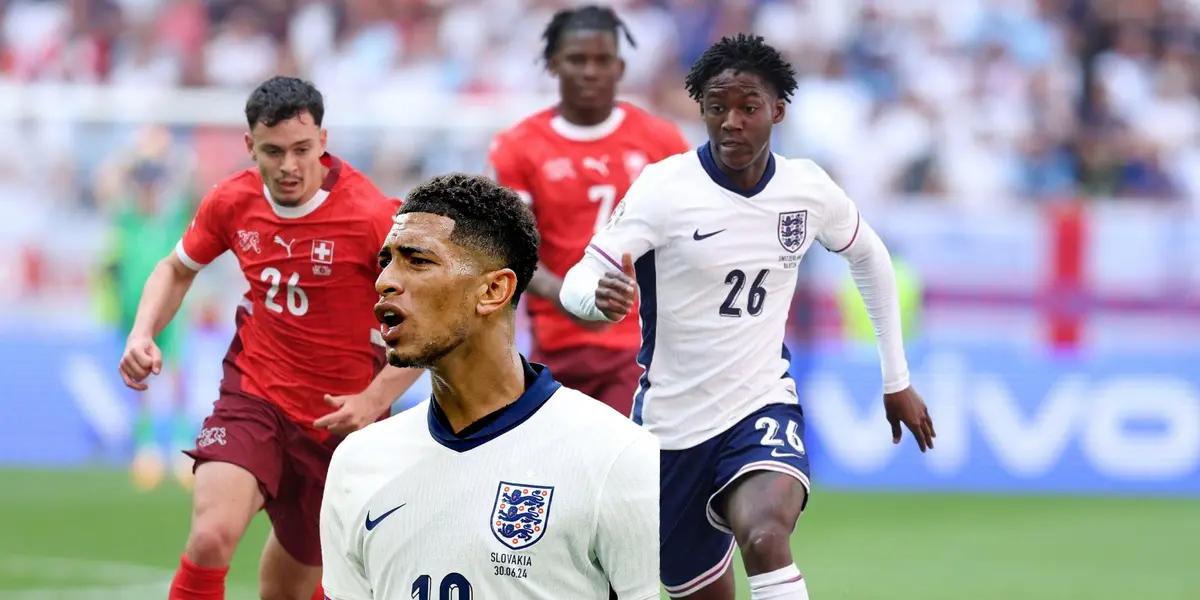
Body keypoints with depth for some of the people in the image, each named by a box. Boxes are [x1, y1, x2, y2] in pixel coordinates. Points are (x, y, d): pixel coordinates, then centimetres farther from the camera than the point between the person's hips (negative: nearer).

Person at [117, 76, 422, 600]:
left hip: (338, 417, -1)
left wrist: (374, 400, -21)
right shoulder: (232, 203, -5)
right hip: (253, 394, 2)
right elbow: (178, 269, 16)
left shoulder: (371, 216, -18)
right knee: (211, 536, -25)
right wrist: (142, 335, -3)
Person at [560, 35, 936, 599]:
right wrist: (600, 297, -45)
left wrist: (897, 379, 19)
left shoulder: (808, 189, -4)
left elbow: (868, 255, 17)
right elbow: (578, 282, -19)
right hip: (671, 421, 0)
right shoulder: (662, 189, -14)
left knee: (766, 540, -31)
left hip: (762, 405, 0)